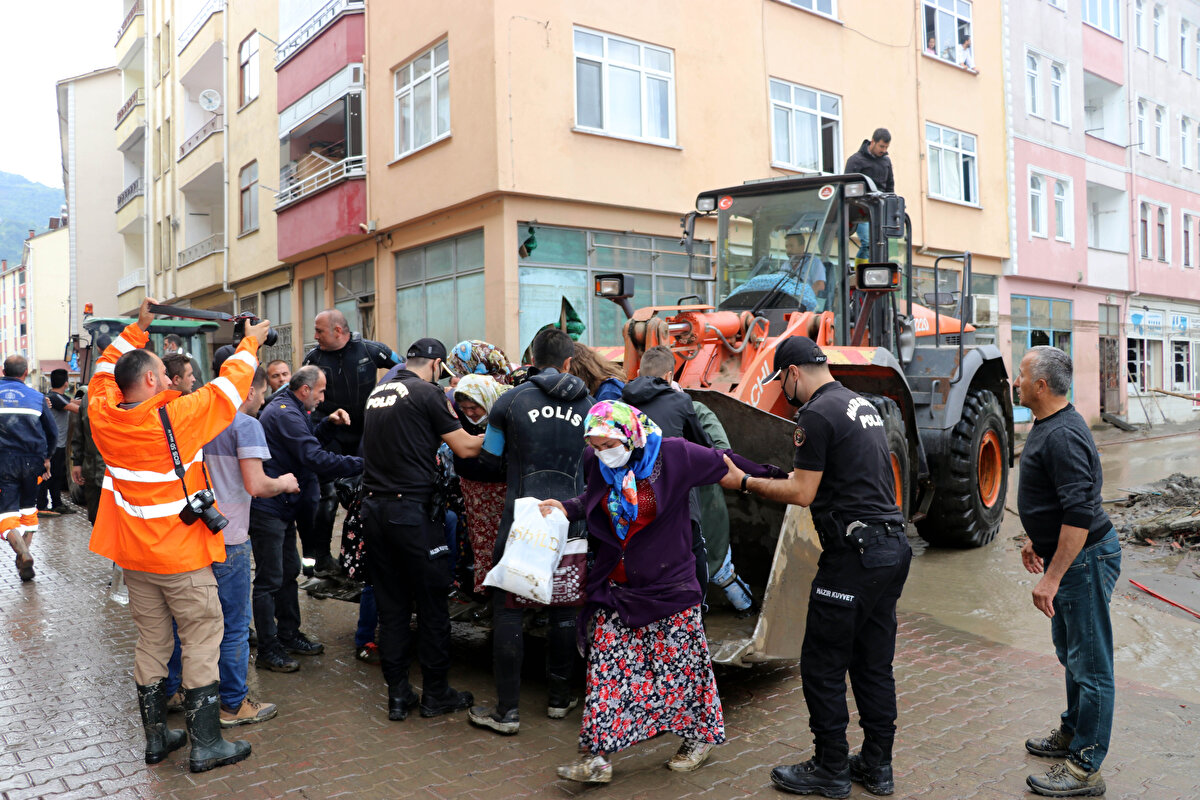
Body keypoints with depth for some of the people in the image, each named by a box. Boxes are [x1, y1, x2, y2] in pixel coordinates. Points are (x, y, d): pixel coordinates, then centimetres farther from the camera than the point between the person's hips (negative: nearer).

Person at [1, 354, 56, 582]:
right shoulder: (37, 397, 5)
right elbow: (52, 433, 9)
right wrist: (46, 458, 23)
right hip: (31, 460, 2)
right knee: (28, 509, 19)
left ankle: (23, 553, -24)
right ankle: (24, 555, 16)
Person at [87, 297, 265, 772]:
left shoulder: (104, 416, -4)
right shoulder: (176, 418, -19)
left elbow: (105, 371, 16)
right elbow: (229, 387, -9)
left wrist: (137, 329, 24)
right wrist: (250, 342, 5)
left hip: (133, 555, 7)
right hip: (182, 556, -6)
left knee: (151, 642, 16)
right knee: (201, 643, 2)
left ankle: (155, 737, 26)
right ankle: (205, 745, 7)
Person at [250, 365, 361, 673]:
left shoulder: (288, 409, 14)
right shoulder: (285, 413, -20)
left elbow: (308, 444, 22)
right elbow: (316, 459, -28)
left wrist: (328, 424, 6)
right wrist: (362, 464, -24)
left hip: (282, 507, 11)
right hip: (269, 508, -11)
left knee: (289, 572, 18)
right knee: (270, 580, -4)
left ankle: (289, 636, 31)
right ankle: (268, 651, 5)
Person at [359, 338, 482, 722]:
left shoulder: (377, 392, 13)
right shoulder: (427, 393, -8)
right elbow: (465, 447, -7)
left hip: (373, 508, 7)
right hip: (413, 510, -7)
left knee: (390, 605, 12)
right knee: (432, 603, 5)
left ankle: (398, 695, 18)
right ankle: (435, 694, 15)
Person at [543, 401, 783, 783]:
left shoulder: (673, 455, -14)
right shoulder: (596, 463, -1)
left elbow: (728, 472, -4)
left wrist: (777, 479, 0)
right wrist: (564, 509, -1)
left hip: (668, 586, -4)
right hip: (615, 587, 4)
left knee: (679, 663, 7)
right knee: (606, 666, 2)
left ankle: (699, 738, 31)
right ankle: (597, 757, 11)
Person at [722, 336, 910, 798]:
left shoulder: (817, 415, -13)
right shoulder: (863, 405, 16)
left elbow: (802, 494, -13)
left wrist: (744, 482, -4)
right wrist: (806, 474, 26)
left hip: (853, 555, -9)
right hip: (893, 547, 10)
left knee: (822, 666, 3)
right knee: (874, 664, 16)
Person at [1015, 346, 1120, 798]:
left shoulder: (1063, 436, -25)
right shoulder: (1048, 426, 9)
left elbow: (1080, 514, -30)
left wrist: (1052, 578, -28)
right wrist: (1036, 540, 24)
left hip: (1085, 558, -11)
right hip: (1067, 555, 11)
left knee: (1089, 663, 0)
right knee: (1071, 653, 23)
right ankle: (1072, 734, 39)